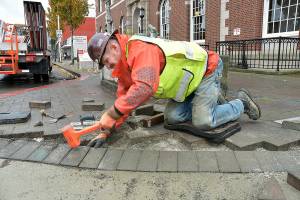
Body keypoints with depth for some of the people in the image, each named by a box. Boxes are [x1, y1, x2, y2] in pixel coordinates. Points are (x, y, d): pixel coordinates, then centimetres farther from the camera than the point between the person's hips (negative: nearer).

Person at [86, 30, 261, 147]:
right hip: (191, 77, 9)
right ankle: (211, 101, 19)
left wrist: (111, 114, -40)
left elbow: (144, 88, -46)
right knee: (172, 118, -1)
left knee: (202, 122, -13)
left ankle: (241, 103, 12)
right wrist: (107, 131, -7)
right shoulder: (125, 66, 0)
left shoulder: (140, 49, -31)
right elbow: (124, 97, 0)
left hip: (206, 69, -8)